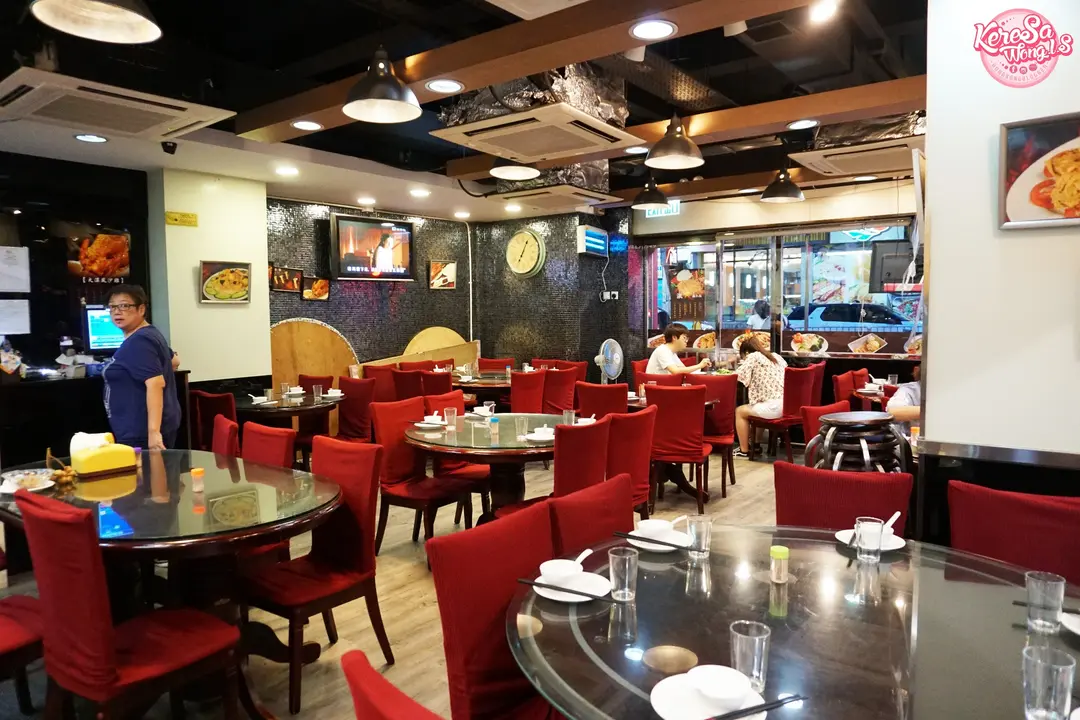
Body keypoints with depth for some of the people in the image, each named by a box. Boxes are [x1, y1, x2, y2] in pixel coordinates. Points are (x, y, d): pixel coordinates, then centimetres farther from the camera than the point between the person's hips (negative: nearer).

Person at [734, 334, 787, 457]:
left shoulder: (753, 357, -1)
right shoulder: (776, 356, 20)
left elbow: (739, 376, -8)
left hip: (773, 407, -8)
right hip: (787, 405, 8)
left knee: (740, 411, 14)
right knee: (751, 407, 32)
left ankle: (744, 450, 19)